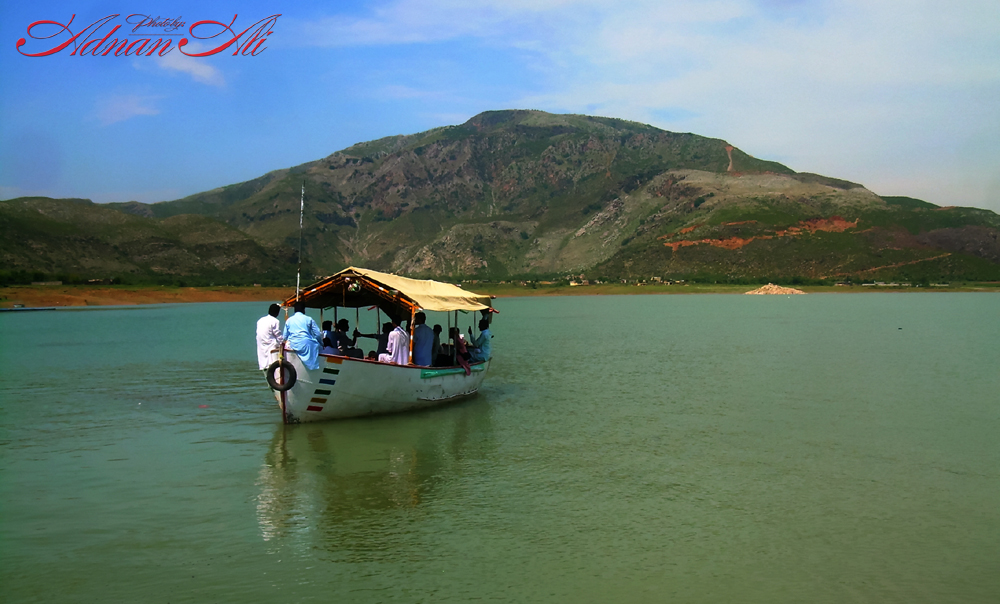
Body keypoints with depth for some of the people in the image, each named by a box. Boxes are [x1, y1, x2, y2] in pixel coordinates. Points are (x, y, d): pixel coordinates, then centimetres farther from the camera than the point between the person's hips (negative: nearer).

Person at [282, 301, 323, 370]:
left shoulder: (289, 320, 13)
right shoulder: (308, 319, 4)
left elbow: (285, 337, 17)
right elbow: (317, 334, 2)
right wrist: (321, 344, 18)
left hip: (293, 346, 4)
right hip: (307, 345, -4)